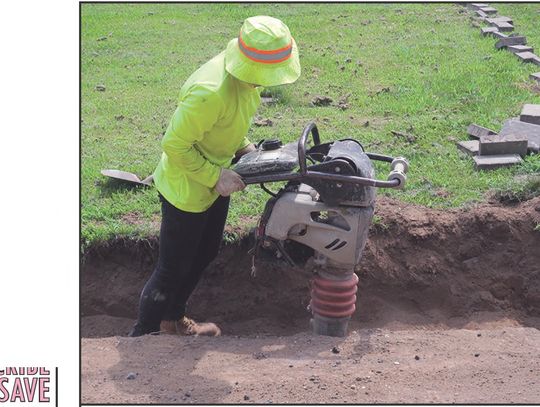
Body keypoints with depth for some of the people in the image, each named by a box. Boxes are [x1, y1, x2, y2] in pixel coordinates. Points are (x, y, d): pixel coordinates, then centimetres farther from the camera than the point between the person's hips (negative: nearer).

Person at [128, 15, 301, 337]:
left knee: (206, 254, 24)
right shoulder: (210, 93, -37)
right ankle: (142, 336, 23)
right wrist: (216, 177, -24)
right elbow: (175, 145, -28)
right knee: (174, 268, 4)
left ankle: (172, 320, 45)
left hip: (216, 182, 9)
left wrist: (245, 149, -3)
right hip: (186, 188, -9)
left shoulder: (246, 77, -10)